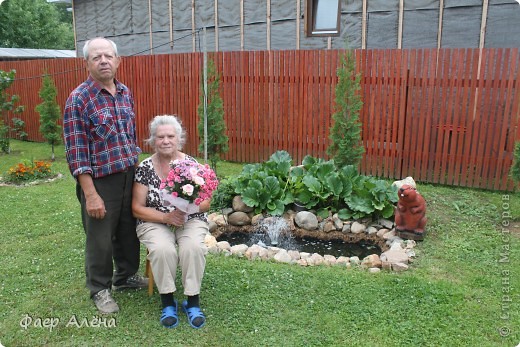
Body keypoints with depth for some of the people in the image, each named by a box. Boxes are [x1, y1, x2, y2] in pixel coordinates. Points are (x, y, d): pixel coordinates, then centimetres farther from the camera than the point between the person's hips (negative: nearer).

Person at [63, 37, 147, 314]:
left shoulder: (125, 93, 7)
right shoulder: (79, 99, -13)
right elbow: (76, 151, -15)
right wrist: (90, 194, -18)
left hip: (130, 176, 6)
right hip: (100, 180, -6)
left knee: (130, 230, 19)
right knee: (100, 238, 9)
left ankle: (126, 276, 40)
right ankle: (100, 289, 29)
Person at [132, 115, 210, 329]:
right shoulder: (145, 168, -3)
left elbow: (206, 203, 1)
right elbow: (137, 208, -2)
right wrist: (166, 217, -17)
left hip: (190, 221, 1)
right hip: (155, 222, 0)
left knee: (193, 247, -30)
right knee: (162, 249, -31)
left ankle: (193, 301, -11)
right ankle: (167, 302, -9)